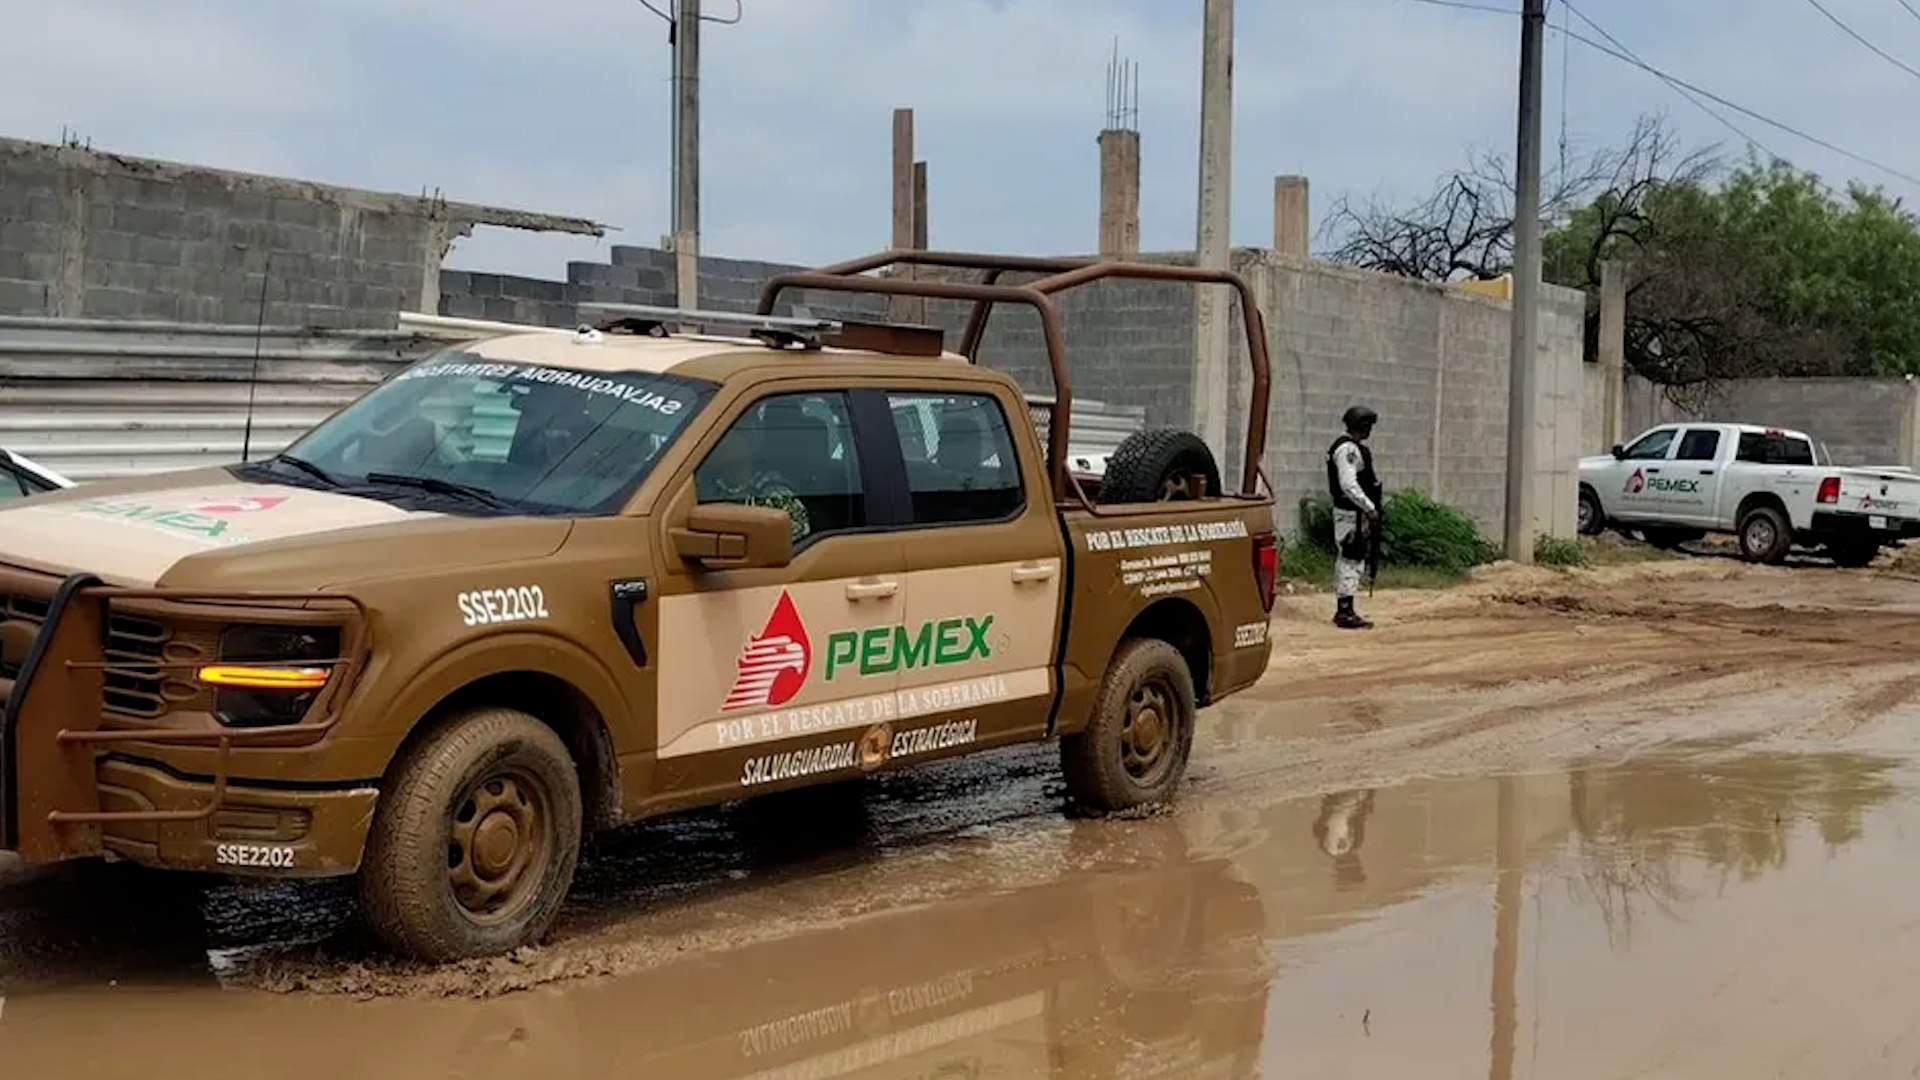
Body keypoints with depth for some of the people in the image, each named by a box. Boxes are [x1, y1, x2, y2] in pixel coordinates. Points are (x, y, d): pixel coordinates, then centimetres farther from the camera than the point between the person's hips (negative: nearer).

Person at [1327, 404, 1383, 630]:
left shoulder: (1356, 448, 16)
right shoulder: (1347, 449, -17)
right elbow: (1349, 485, -25)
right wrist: (1370, 508, -22)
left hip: (1357, 512, 11)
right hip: (1351, 514, -11)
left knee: (1346, 561, 14)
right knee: (1351, 561, -8)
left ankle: (1344, 611, 21)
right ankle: (1345, 613, -6)